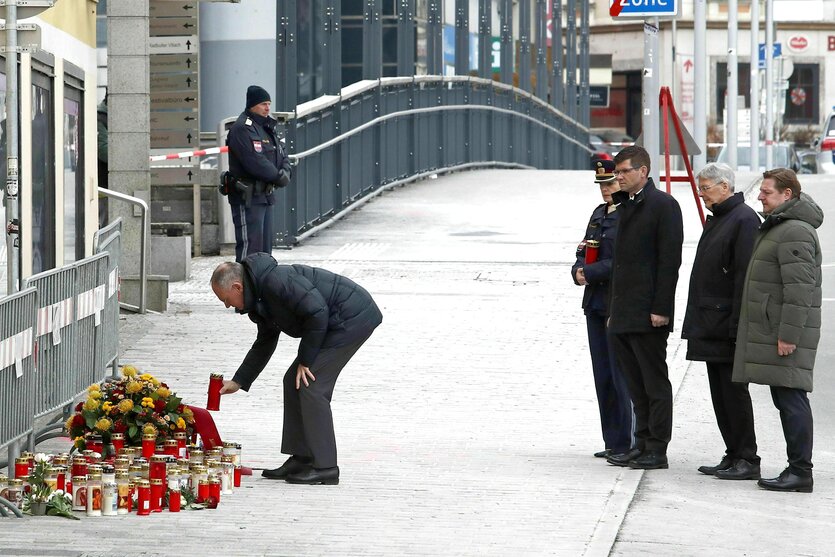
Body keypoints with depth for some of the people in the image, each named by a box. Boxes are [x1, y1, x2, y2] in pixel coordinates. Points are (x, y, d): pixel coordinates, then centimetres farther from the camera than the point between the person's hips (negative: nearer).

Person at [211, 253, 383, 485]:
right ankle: (301, 459, 15)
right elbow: (264, 344, 26)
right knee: (294, 382, 11)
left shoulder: (275, 282, -22)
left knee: (310, 385, -12)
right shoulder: (259, 297, 12)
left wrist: (305, 359, -15)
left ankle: (325, 467, -9)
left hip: (354, 317, -11)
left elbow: (317, 312, -25)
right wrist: (238, 382, 25)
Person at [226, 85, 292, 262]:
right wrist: (278, 177, -15)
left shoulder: (267, 127, 16)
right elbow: (254, 161, -22)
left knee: (265, 245, 14)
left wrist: (284, 173, -6)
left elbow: (281, 155, 16)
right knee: (250, 245, -12)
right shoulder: (242, 129, -14)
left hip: (265, 194, 10)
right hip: (247, 196, -10)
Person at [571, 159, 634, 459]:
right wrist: (580, 271, -3)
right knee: (603, 376, 11)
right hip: (596, 304, 9)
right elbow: (584, 252, 18)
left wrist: (590, 272, -15)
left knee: (621, 377, -7)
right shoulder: (599, 214, 16)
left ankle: (626, 444, -3)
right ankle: (612, 441, 16)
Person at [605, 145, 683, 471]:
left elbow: (670, 259, -14)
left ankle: (657, 450, -1)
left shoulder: (663, 205, -8)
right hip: (624, 315, 9)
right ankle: (643, 444, 15)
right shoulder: (625, 206, 18)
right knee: (636, 383, 11)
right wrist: (613, 309, 18)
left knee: (654, 381, -3)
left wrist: (660, 309, -18)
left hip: (648, 314, -9)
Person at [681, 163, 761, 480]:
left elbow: (745, 276, -19)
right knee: (720, 393, 11)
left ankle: (747, 460, -4)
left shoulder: (744, 220, -13)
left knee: (733, 391, -8)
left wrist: (737, 326, -23)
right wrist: (697, 322, 20)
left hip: (728, 327, -10)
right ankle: (734, 457, 15)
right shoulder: (717, 220, 19)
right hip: (711, 327, 10)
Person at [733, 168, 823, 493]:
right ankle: (797, 469, 12)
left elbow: (800, 289, -22)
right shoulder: (777, 227, 20)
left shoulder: (795, 232, -15)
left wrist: (788, 335, -24)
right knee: (785, 398, 10)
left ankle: (800, 472, -11)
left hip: (787, 332, -11)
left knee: (791, 398, -11)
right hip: (771, 331, 11)